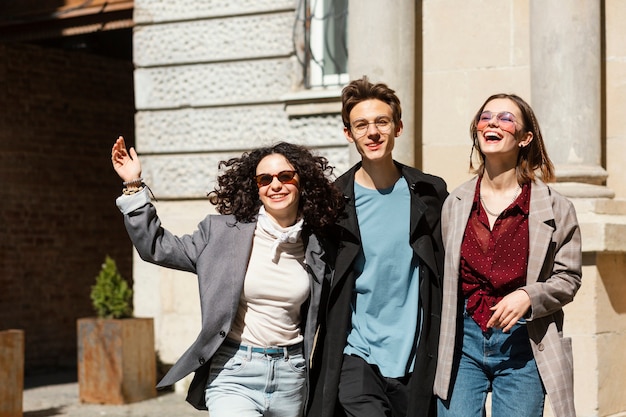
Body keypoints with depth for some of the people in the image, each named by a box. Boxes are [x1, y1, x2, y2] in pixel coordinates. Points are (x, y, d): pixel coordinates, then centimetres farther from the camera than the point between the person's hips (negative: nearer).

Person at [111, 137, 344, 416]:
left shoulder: (314, 247, 5)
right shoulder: (223, 232, -2)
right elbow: (157, 248, 0)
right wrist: (134, 186, -6)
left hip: (290, 374, 3)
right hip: (235, 374, -3)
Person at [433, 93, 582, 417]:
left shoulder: (556, 208, -2)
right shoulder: (455, 204, 6)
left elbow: (568, 278, 1)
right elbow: (446, 276, 11)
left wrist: (528, 296, -19)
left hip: (522, 345, -2)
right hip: (463, 342, 2)